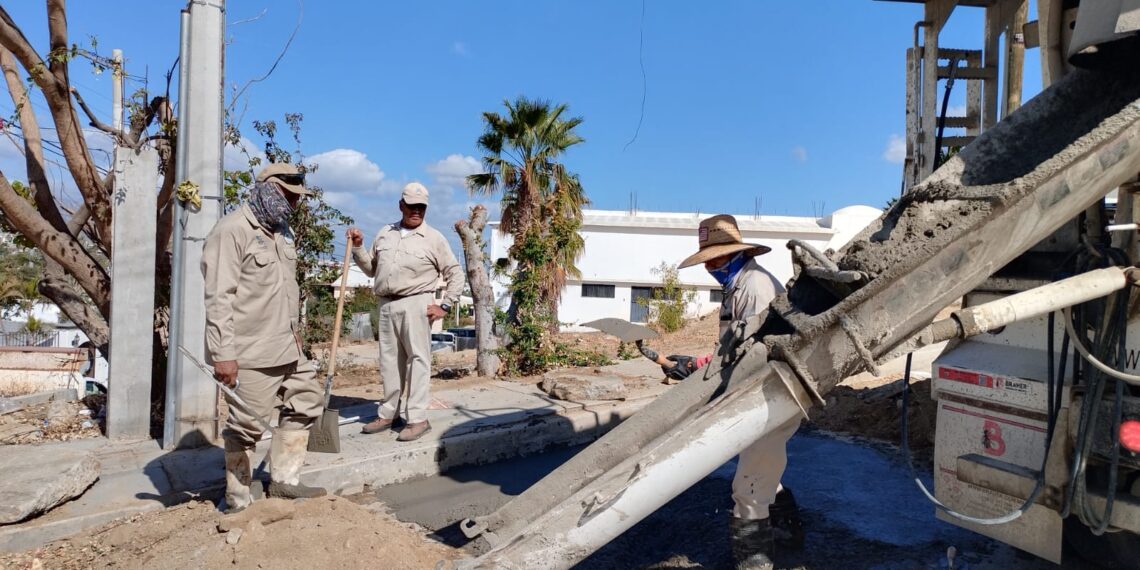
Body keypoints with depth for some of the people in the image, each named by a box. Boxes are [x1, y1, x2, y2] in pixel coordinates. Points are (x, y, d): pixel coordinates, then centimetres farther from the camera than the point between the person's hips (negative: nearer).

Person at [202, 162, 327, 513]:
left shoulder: (282, 231, 15)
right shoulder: (232, 231, -13)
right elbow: (219, 297, -18)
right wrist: (223, 354, -21)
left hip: (287, 349, 9)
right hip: (251, 353, -9)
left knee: (306, 402, 15)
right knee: (247, 425, 0)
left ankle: (283, 481, 25)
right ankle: (238, 499, 16)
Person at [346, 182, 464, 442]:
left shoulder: (434, 238, 1)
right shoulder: (385, 233, 16)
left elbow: (455, 274, 1)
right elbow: (371, 268, 22)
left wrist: (446, 306, -4)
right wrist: (358, 247, 8)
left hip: (415, 304, -5)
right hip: (386, 305, 5)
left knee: (418, 358, -7)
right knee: (389, 361, 11)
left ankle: (418, 418, -4)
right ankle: (387, 414, 21)